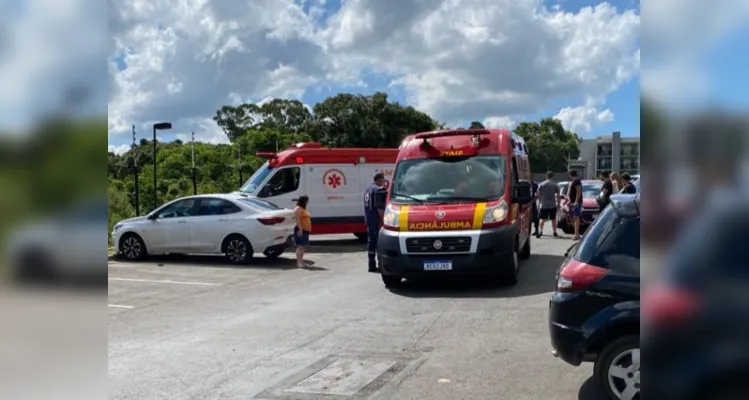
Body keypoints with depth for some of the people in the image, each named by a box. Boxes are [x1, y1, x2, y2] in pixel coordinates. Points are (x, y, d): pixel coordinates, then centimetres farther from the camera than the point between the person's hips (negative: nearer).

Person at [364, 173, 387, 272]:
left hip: (368, 219, 9)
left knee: (371, 241, 10)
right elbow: (380, 208, -21)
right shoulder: (378, 190, -14)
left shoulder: (368, 189, 17)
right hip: (376, 220, -9)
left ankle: (372, 265, 13)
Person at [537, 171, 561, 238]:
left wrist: (540, 202, 16)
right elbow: (558, 196, -1)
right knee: (553, 219, 11)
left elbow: (539, 195, 2)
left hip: (544, 205, 0)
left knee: (543, 219, 6)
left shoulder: (541, 185, -1)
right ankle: (555, 232, 14)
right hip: (553, 205, 0)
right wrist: (558, 204, 8)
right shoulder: (555, 185, -2)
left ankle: (541, 231, -9)